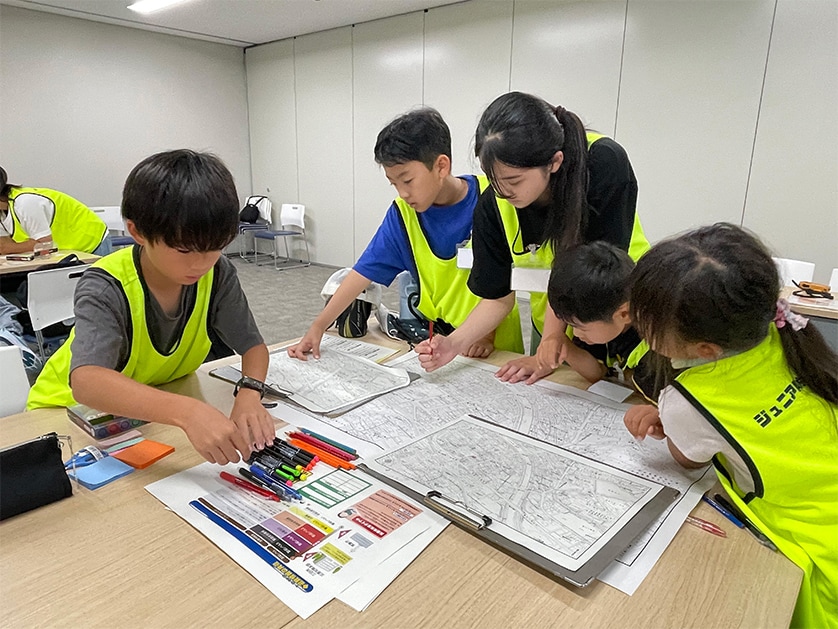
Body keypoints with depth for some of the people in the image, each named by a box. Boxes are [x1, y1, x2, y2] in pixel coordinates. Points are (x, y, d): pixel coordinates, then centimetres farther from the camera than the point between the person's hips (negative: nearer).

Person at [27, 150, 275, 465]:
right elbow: (86, 382, -44)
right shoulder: (106, 288, -29)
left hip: (157, 410, 2)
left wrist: (249, 393, -34)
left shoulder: (217, 274, -16)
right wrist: (186, 411, -61)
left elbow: (253, 346, -12)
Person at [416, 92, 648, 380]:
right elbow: (499, 296, -11)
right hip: (555, 322, 3)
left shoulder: (605, 165, -30)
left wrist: (551, 349, -22)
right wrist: (454, 344, -26)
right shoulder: (493, 206, -20)